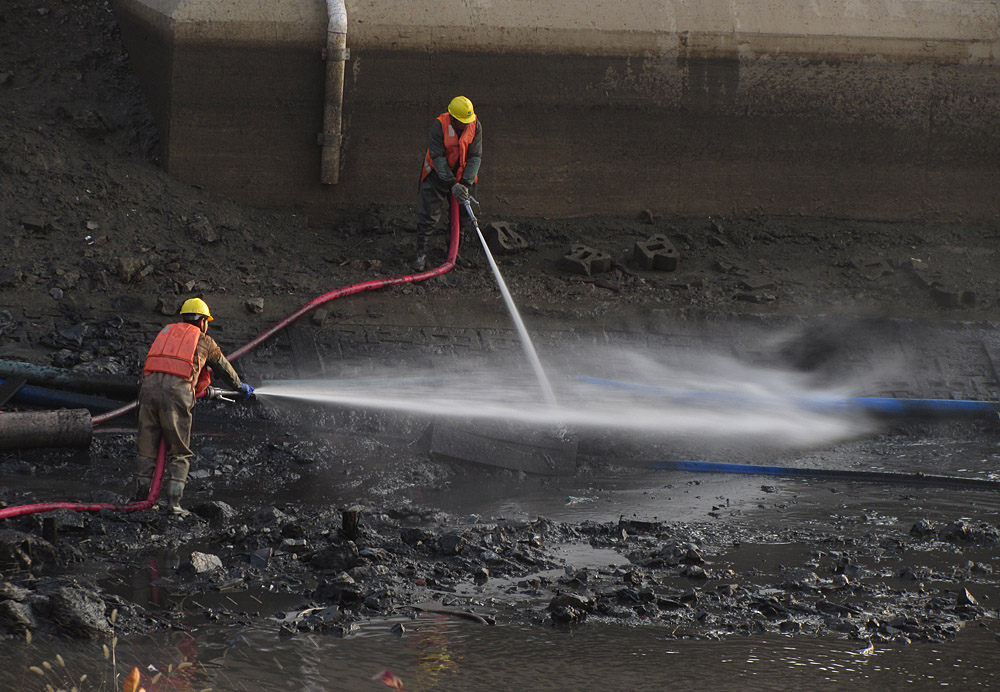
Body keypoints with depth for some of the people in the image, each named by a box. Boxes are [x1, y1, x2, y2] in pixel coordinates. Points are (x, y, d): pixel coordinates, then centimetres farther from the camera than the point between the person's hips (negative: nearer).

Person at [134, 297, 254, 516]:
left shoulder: (166, 332, 27)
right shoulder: (204, 341, 16)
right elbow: (224, 368, 30)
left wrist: (201, 388, 47)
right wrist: (241, 386, 51)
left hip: (149, 385, 4)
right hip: (177, 392, -4)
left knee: (147, 449, 12)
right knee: (179, 453, 5)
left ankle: (140, 498, 13)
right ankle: (173, 503, -2)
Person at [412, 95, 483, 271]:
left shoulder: (475, 126, -14)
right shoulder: (439, 125, -24)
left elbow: (475, 157, -12)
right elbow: (438, 158, -25)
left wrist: (465, 183, -23)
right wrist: (452, 185, -30)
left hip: (463, 175, 4)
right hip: (438, 175, -4)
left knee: (461, 215, 9)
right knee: (428, 215, -5)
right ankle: (421, 255, 4)